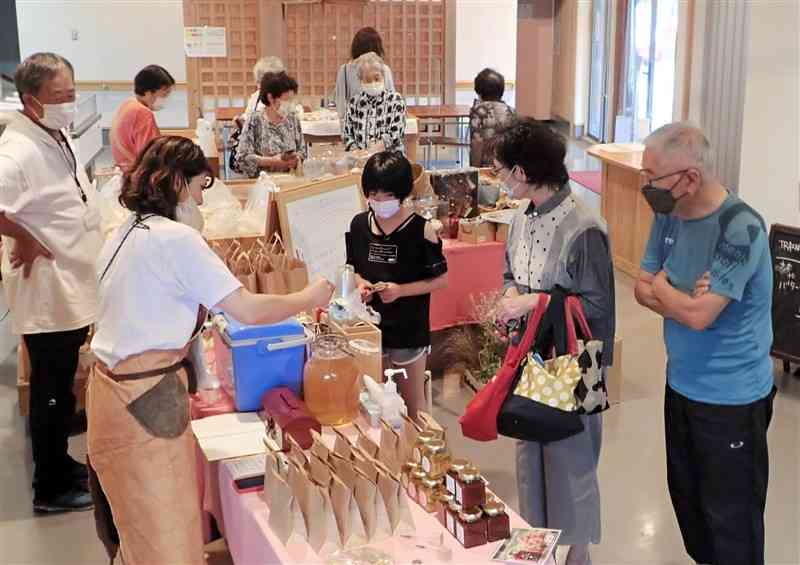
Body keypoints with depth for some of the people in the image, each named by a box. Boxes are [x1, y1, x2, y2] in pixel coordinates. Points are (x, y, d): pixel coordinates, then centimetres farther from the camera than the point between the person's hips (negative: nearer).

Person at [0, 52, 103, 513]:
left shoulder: (59, 138, 8)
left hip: (72, 289, 9)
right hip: (47, 291, -9)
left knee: (62, 386, 21)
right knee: (53, 389, 4)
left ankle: (60, 462, 38)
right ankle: (50, 488, 19)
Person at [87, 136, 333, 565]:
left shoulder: (124, 234, 10)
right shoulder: (176, 238, -18)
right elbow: (248, 311, -19)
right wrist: (309, 299, -5)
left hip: (114, 384, 9)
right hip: (146, 400, -9)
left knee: (141, 525, 21)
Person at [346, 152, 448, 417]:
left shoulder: (421, 229, -14)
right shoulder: (359, 224, -2)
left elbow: (440, 279, -9)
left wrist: (401, 290, -21)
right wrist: (360, 283, -10)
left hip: (409, 328, -4)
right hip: (371, 325, 4)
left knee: (412, 401, 12)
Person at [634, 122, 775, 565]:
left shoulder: (740, 229, -26)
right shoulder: (669, 214, -2)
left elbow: (698, 314, -28)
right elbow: (643, 289, 2)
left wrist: (663, 288, -9)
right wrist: (686, 298, -18)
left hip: (731, 397, -7)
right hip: (682, 383, 7)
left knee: (730, 516, 7)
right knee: (685, 494, 22)